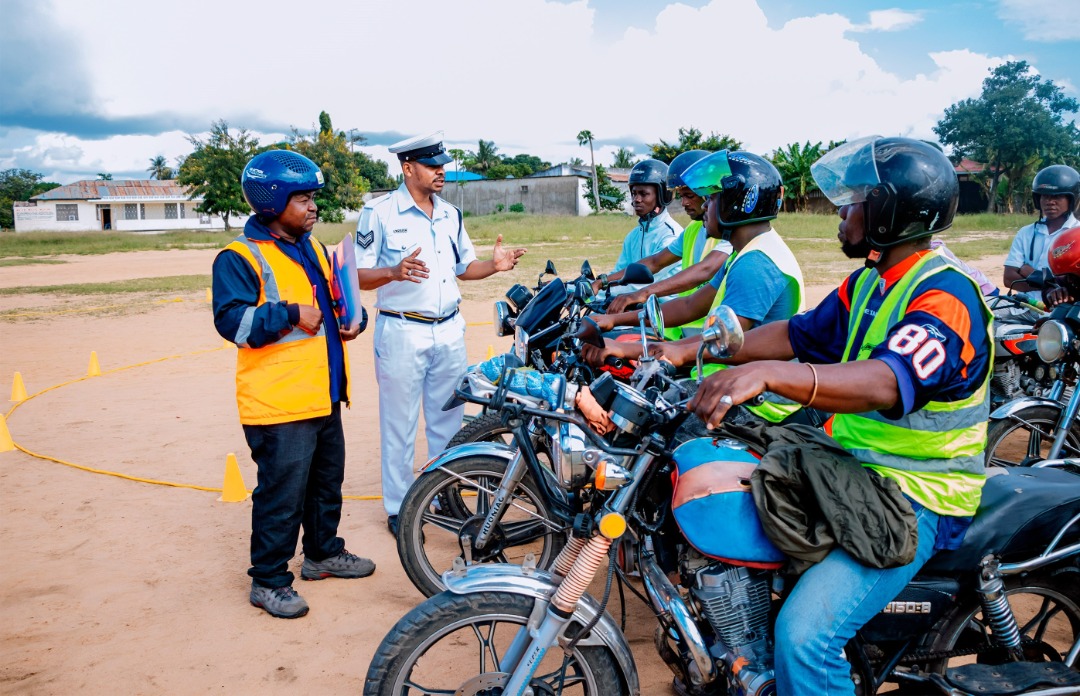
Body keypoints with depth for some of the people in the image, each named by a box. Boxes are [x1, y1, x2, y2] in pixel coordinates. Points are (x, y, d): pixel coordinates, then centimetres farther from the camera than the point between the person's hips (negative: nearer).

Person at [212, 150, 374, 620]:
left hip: (325, 396, 9)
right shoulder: (241, 257, -12)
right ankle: (268, 580, 15)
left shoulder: (312, 248, 15)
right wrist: (290, 315, -25)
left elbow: (334, 298, 27)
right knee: (281, 496, -1)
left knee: (327, 482, 20)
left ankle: (323, 553, 39)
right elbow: (232, 321, -23)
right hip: (279, 404, -8)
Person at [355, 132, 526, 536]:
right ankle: (398, 508, 16)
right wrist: (394, 271, -29)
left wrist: (494, 266, -3)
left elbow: (464, 267, 17)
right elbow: (358, 275, -10)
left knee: (448, 421, 14)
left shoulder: (451, 215, 11)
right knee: (400, 425, 3)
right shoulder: (379, 213, -8)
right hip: (401, 332, -5)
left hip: (449, 331, 6)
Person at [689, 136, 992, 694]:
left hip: (916, 500, -9)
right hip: (851, 469, 9)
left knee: (805, 633, -27)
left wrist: (768, 374, -53)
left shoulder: (945, 298, -20)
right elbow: (799, 335, 14)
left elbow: (882, 384, -38)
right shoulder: (868, 282, 10)